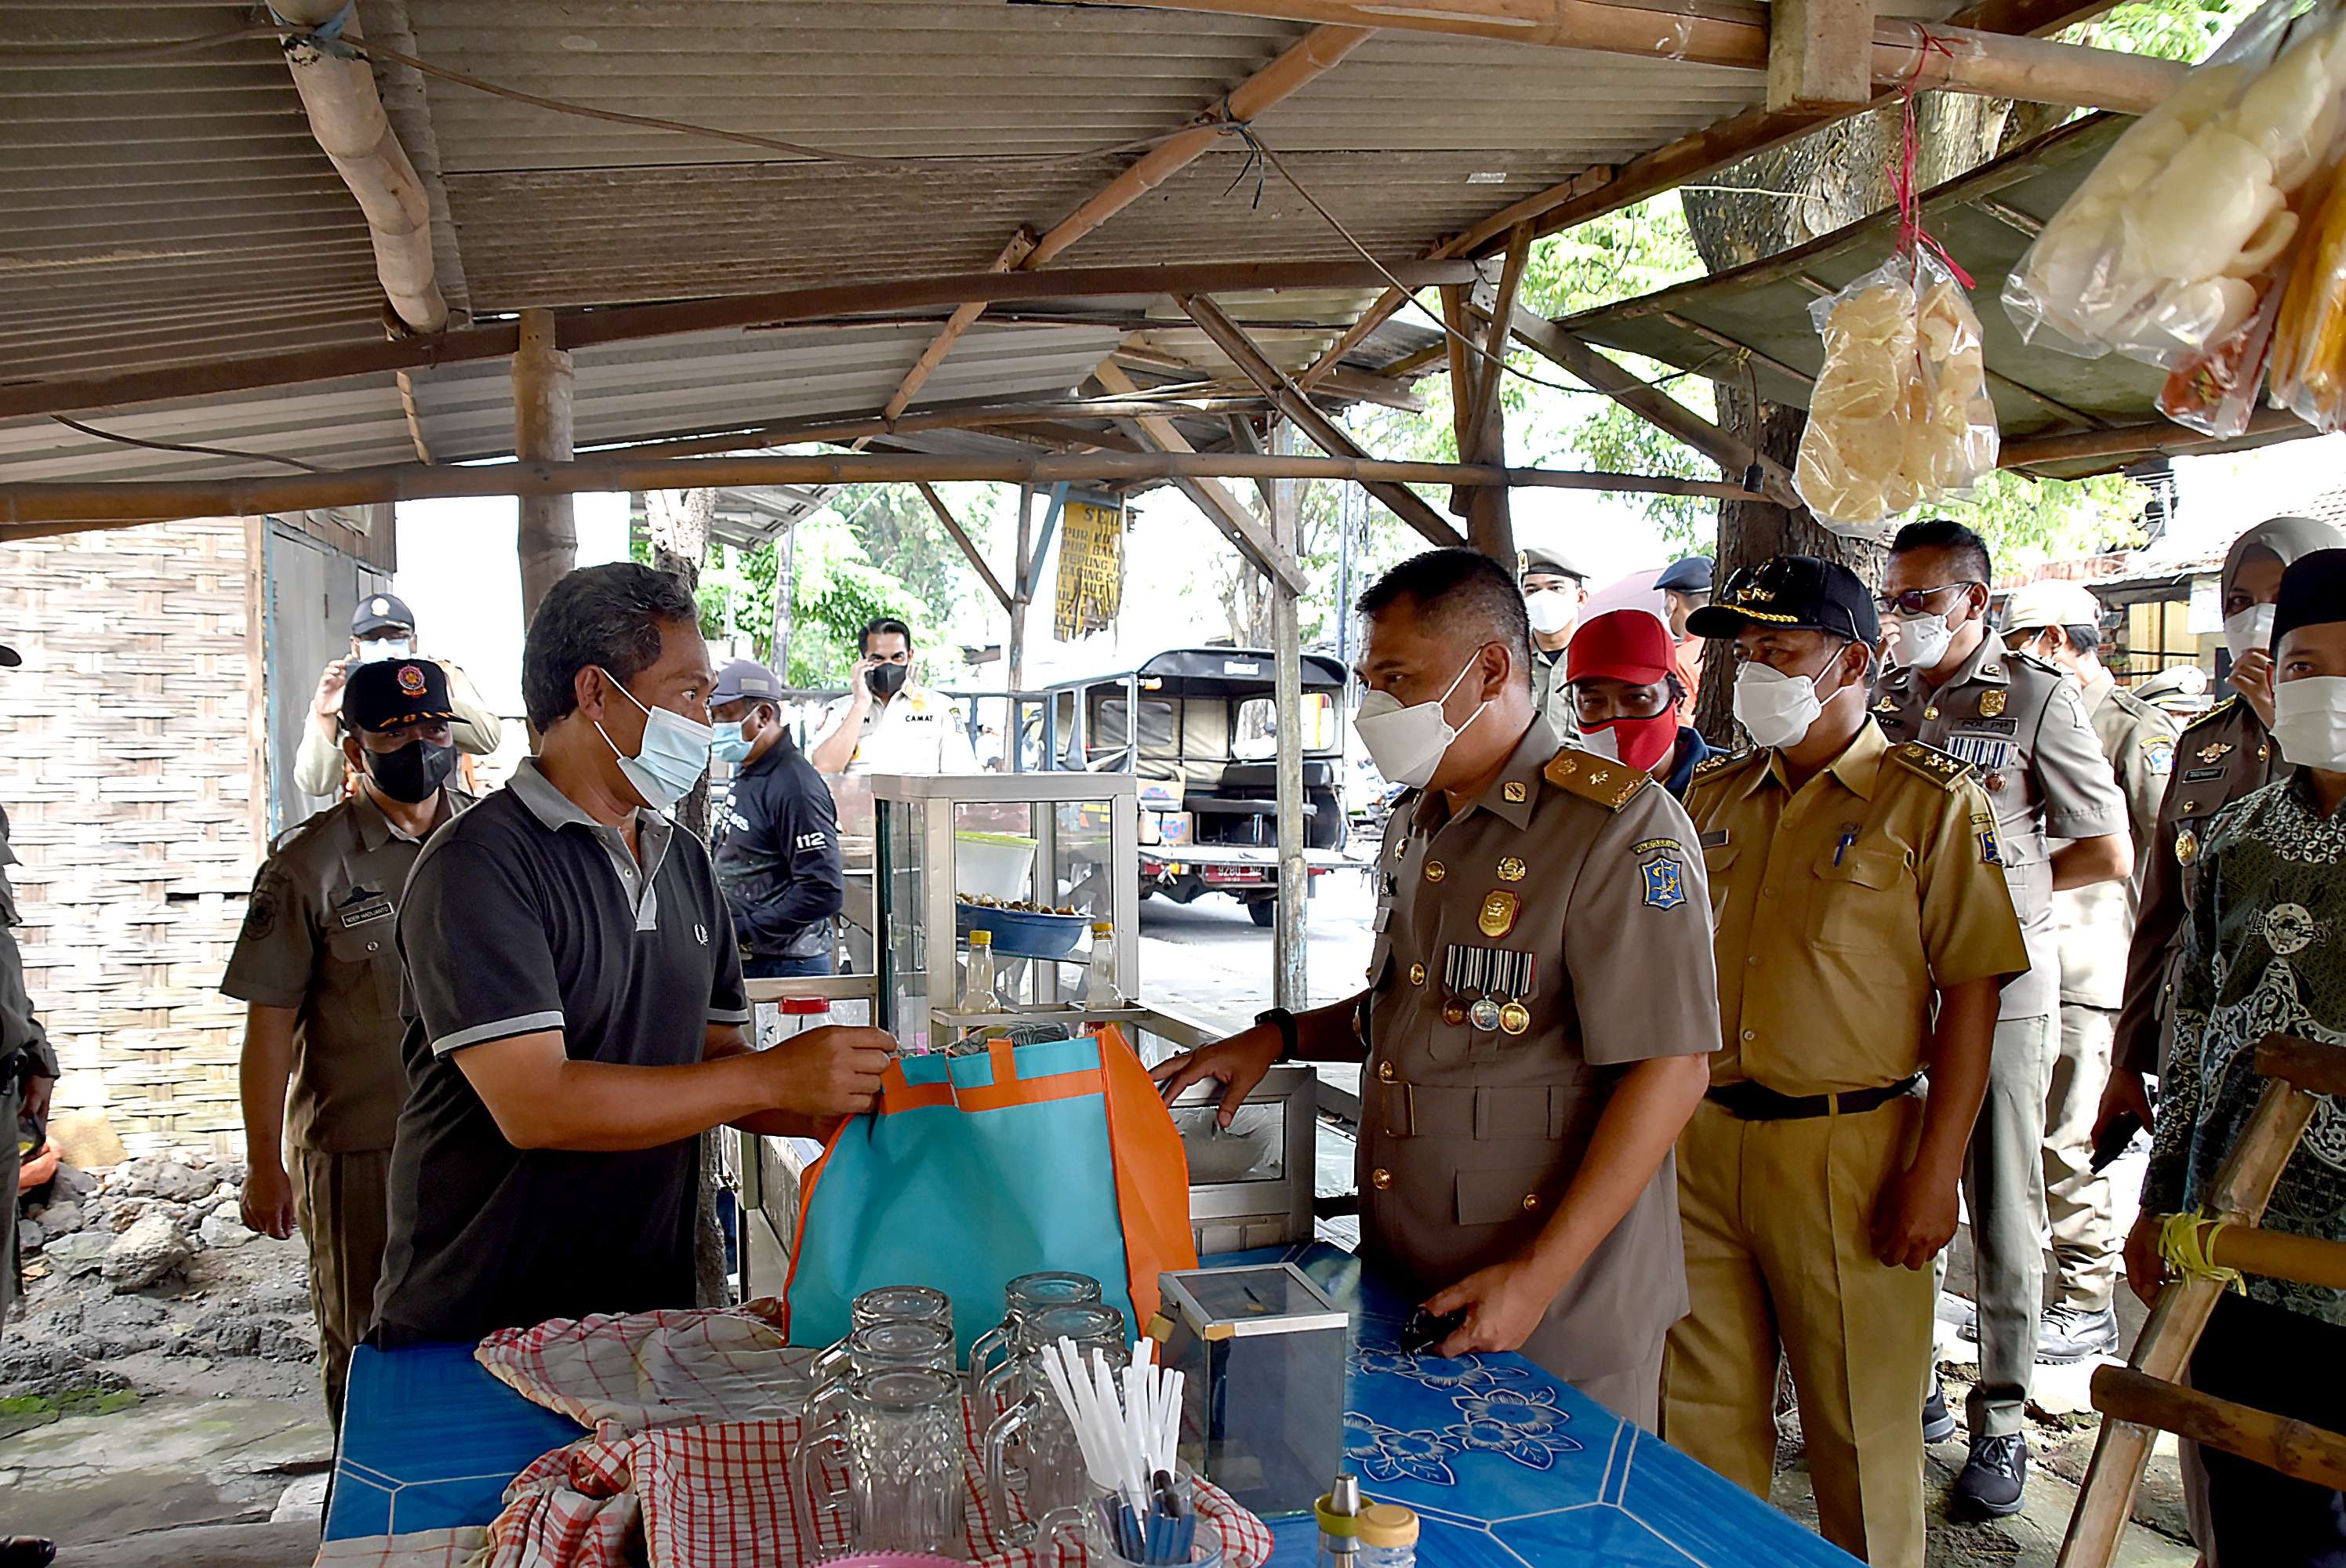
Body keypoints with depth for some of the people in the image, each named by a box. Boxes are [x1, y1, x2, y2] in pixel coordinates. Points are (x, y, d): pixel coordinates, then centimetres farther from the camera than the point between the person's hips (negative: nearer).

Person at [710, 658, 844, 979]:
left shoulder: (794, 787, -18)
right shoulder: (746, 773, 13)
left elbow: (824, 892, -24)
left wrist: (741, 929, -20)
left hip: (784, 966, -9)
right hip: (741, 959, 9)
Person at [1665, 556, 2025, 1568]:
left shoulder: (1931, 799, -4)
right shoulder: (1713, 797, 11)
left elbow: (1972, 991, -8)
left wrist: (1935, 1171, -14)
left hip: (1848, 1151, -5)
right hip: (1705, 1140, 5)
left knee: (1861, 1431, 8)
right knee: (1703, 1413, 13)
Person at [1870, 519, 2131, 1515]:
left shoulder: (2036, 698, -3)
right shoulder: (1883, 700, 9)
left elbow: (2109, 853, 0)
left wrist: (1997, 882, -1)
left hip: (1998, 979, -4)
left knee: (2001, 1208, 5)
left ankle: (2001, 1422, 17)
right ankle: (1910, 1391, 24)